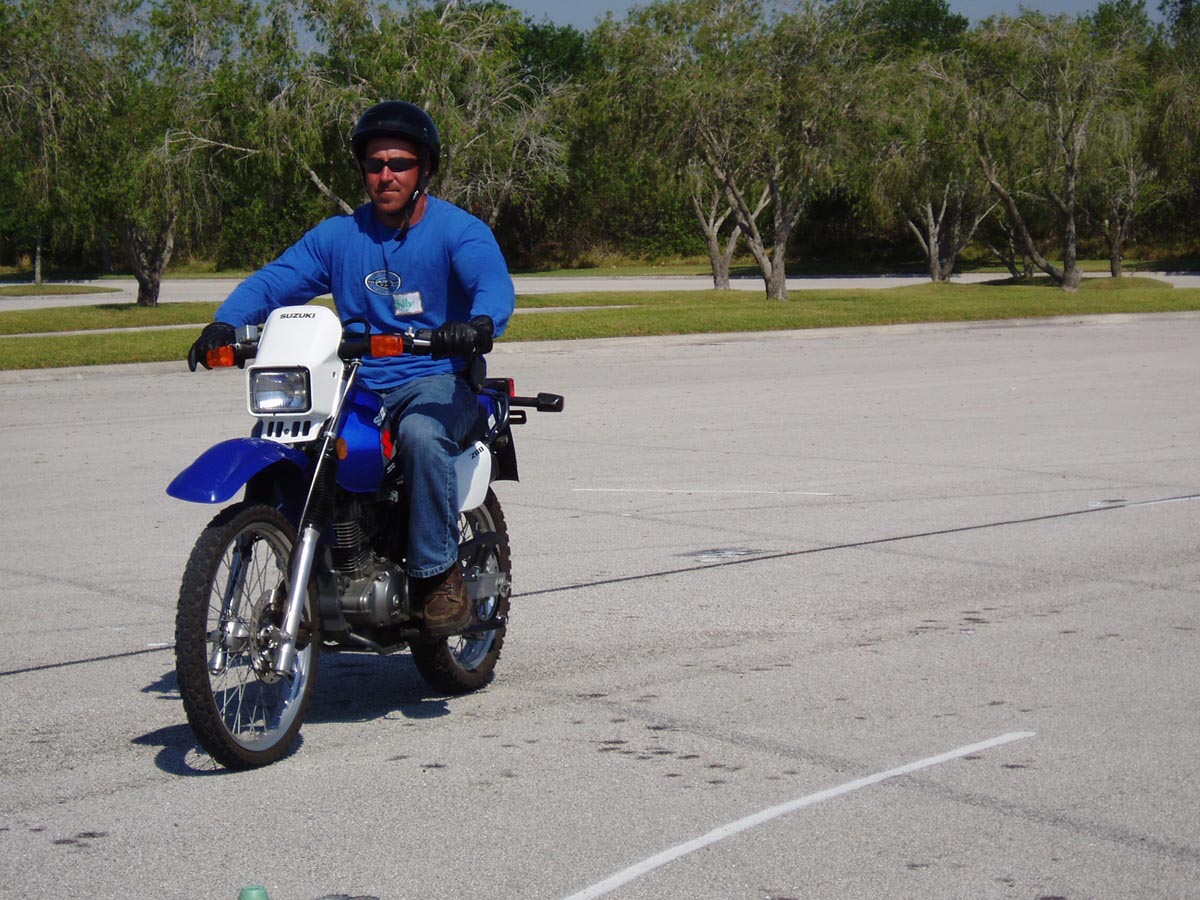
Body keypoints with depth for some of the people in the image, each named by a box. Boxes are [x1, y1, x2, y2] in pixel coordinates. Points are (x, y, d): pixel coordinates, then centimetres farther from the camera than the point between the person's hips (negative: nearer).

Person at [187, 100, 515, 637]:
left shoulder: (459, 231, -1)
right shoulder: (339, 236, 12)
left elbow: (494, 284, -20)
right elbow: (275, 280, 3)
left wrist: (481, 323, -44)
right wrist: (226, 323, -17)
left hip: (439, 381, -4)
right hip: (354, 386, 4)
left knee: (420, 433, -37)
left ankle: (439, 574, -25)